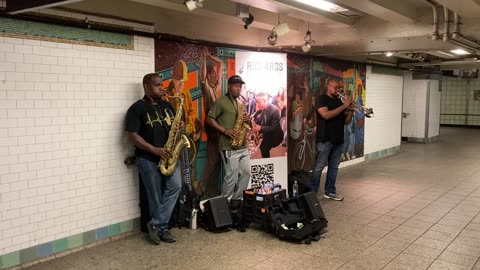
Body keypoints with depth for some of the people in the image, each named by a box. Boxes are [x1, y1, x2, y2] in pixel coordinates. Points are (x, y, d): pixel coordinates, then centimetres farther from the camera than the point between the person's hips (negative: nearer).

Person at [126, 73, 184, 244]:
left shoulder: (167, 106, 14)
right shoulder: (137, 108, -5)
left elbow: (174, 125, 22)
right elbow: (133, 135, -12)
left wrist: (180, 126, -4)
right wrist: (154, 149, -21)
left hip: (169, 156, 5)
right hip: (148, 159, -5)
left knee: (175, 186, -10)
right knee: (155, 197, 1)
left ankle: (156, 225, 1)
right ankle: (162, 228, 19)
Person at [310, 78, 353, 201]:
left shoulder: (339, 101, 15)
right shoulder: (321, 99, -4)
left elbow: (346, 121, 14)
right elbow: (326, 115, -21)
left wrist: (351, 110, -4)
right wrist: (344, 106, -18)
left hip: (338, 140, 7)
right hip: (325, 139, -7)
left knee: (334, 166, 10)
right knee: (318, 167, -4)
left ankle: (330, 191, 19)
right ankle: (312, 193, 1)